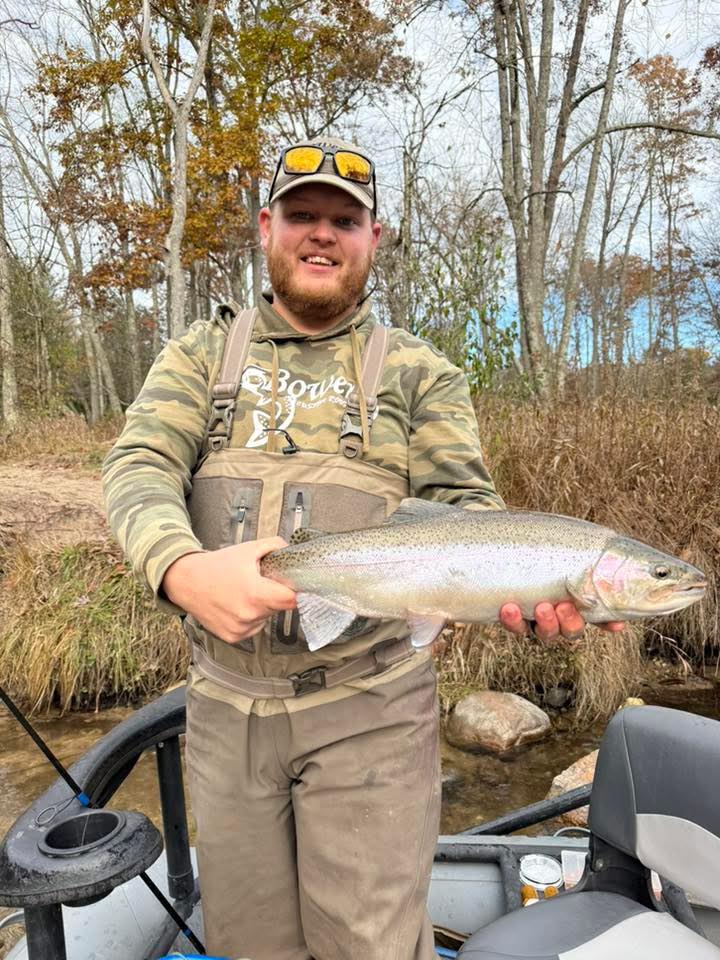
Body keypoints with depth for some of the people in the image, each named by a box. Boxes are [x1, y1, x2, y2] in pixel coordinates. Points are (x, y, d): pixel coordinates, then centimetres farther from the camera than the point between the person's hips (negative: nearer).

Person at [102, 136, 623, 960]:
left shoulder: (420, 374, 2)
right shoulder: (201, 355, 6)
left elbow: (463, 507, -6)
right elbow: (140, 468, -7)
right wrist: (183, 568, -29)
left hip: (370, 706, -2)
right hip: (225, 704, 3)